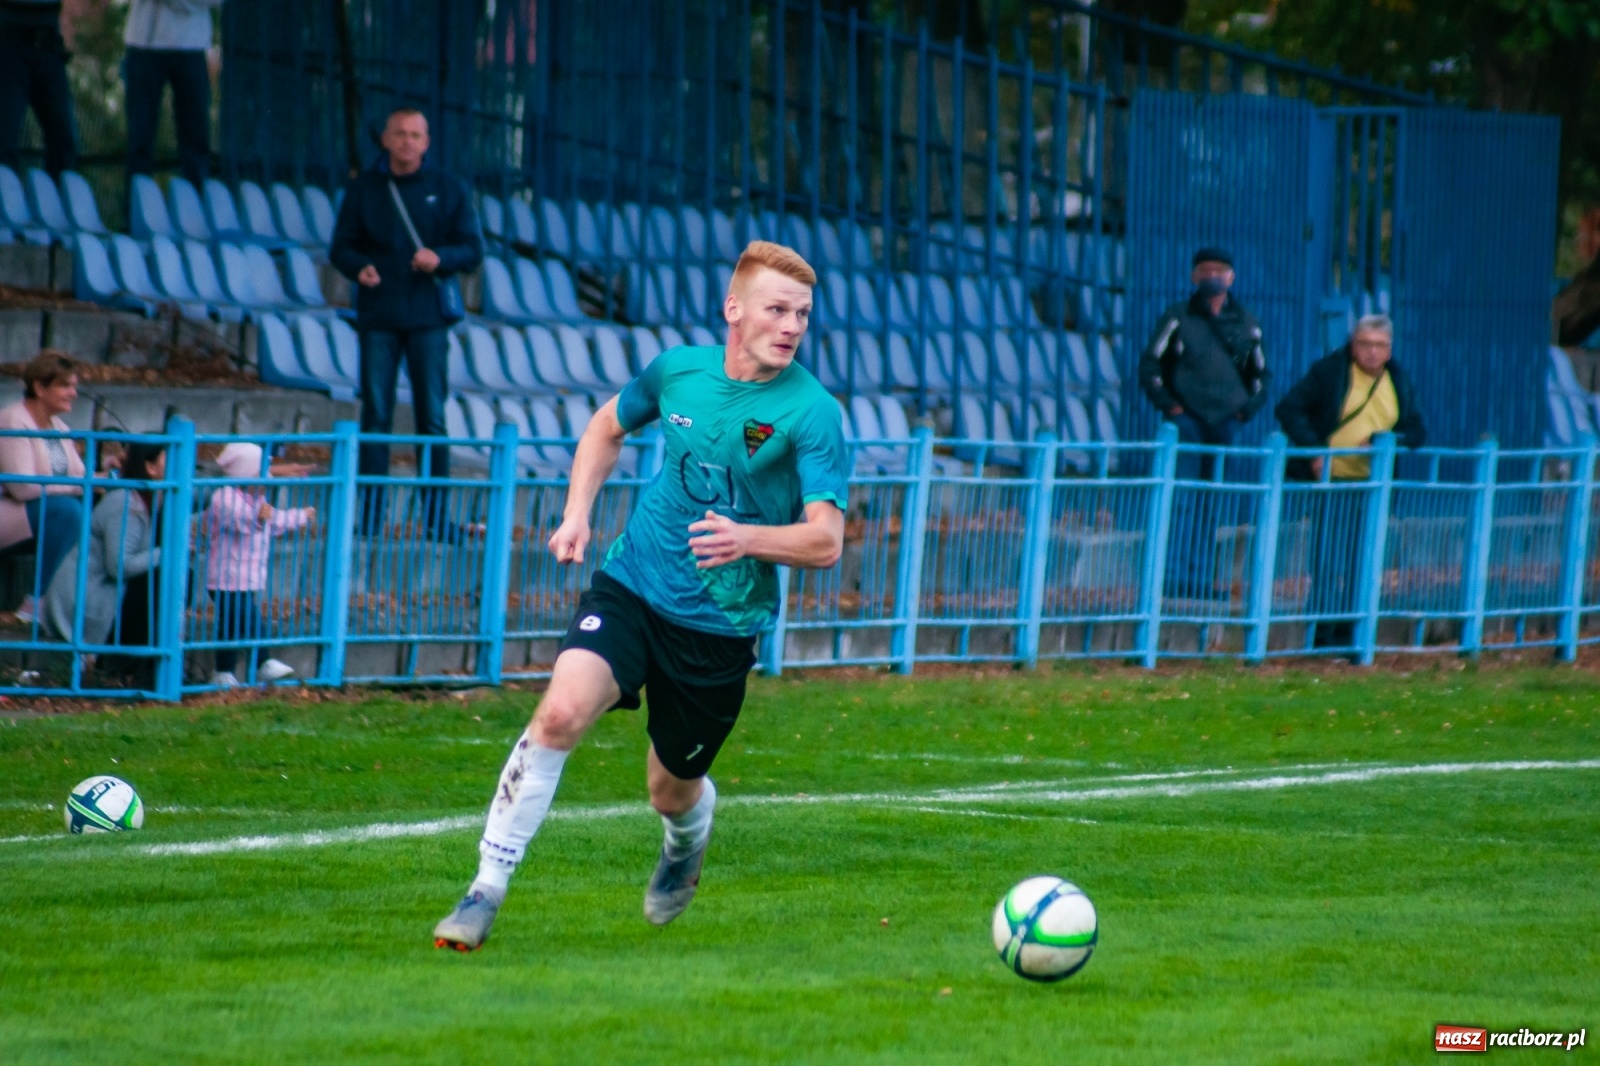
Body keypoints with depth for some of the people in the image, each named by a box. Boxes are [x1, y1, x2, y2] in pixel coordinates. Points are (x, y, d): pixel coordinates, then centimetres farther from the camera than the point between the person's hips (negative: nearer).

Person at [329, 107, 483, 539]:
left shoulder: (449, 189, 6)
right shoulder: (363, 188, 8)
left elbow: (472, 250, 5)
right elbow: (341, 246, 8)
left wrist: (440, 258, -16)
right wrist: (359, 267, -14)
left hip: (427, 315, 0)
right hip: (378, 316, 1)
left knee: (432, 417, -2)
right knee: (375, 415, -2)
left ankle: (436, 516, 1)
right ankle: (369, 514, 1)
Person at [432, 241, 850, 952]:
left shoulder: (811, 412, -12)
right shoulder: (680, 369, 0)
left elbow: (825, 542, -16)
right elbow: (608, 427, 22)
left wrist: (748, 539, -34)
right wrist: (577, 512, 8)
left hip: (720, 625, -1)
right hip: (631, 587, 2)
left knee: (672, 792, 10)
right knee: (560, 712, -24)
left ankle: (687, 843, 50)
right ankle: (486, 891, -18)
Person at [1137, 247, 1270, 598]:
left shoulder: (1245, 325, 12)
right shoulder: (1178, 318, 3)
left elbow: (1261, 375, 22)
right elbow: (1150, 365, 3)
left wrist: (1246, 409, 6)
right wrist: (1167, 404, -7)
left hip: (1225, 424, 3)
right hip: (1186, 421, -3)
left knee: (1211, 507, 5)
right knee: (1181, 501, -11)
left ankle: (1200, 579, 8)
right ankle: (1173, 576, -12)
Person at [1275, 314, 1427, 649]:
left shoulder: (1400, 381, 10)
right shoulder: (1329, 371, -1)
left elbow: (1416, 432, 9)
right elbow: (1289, 409, -3)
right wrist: (1312, 451, -15)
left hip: (1373, 485, 4)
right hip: (1331, 482, -4)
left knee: (1361, 564, 4)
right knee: (1328, 559, -7)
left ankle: (1346, 634, 11)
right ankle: (1322, 633, -3)